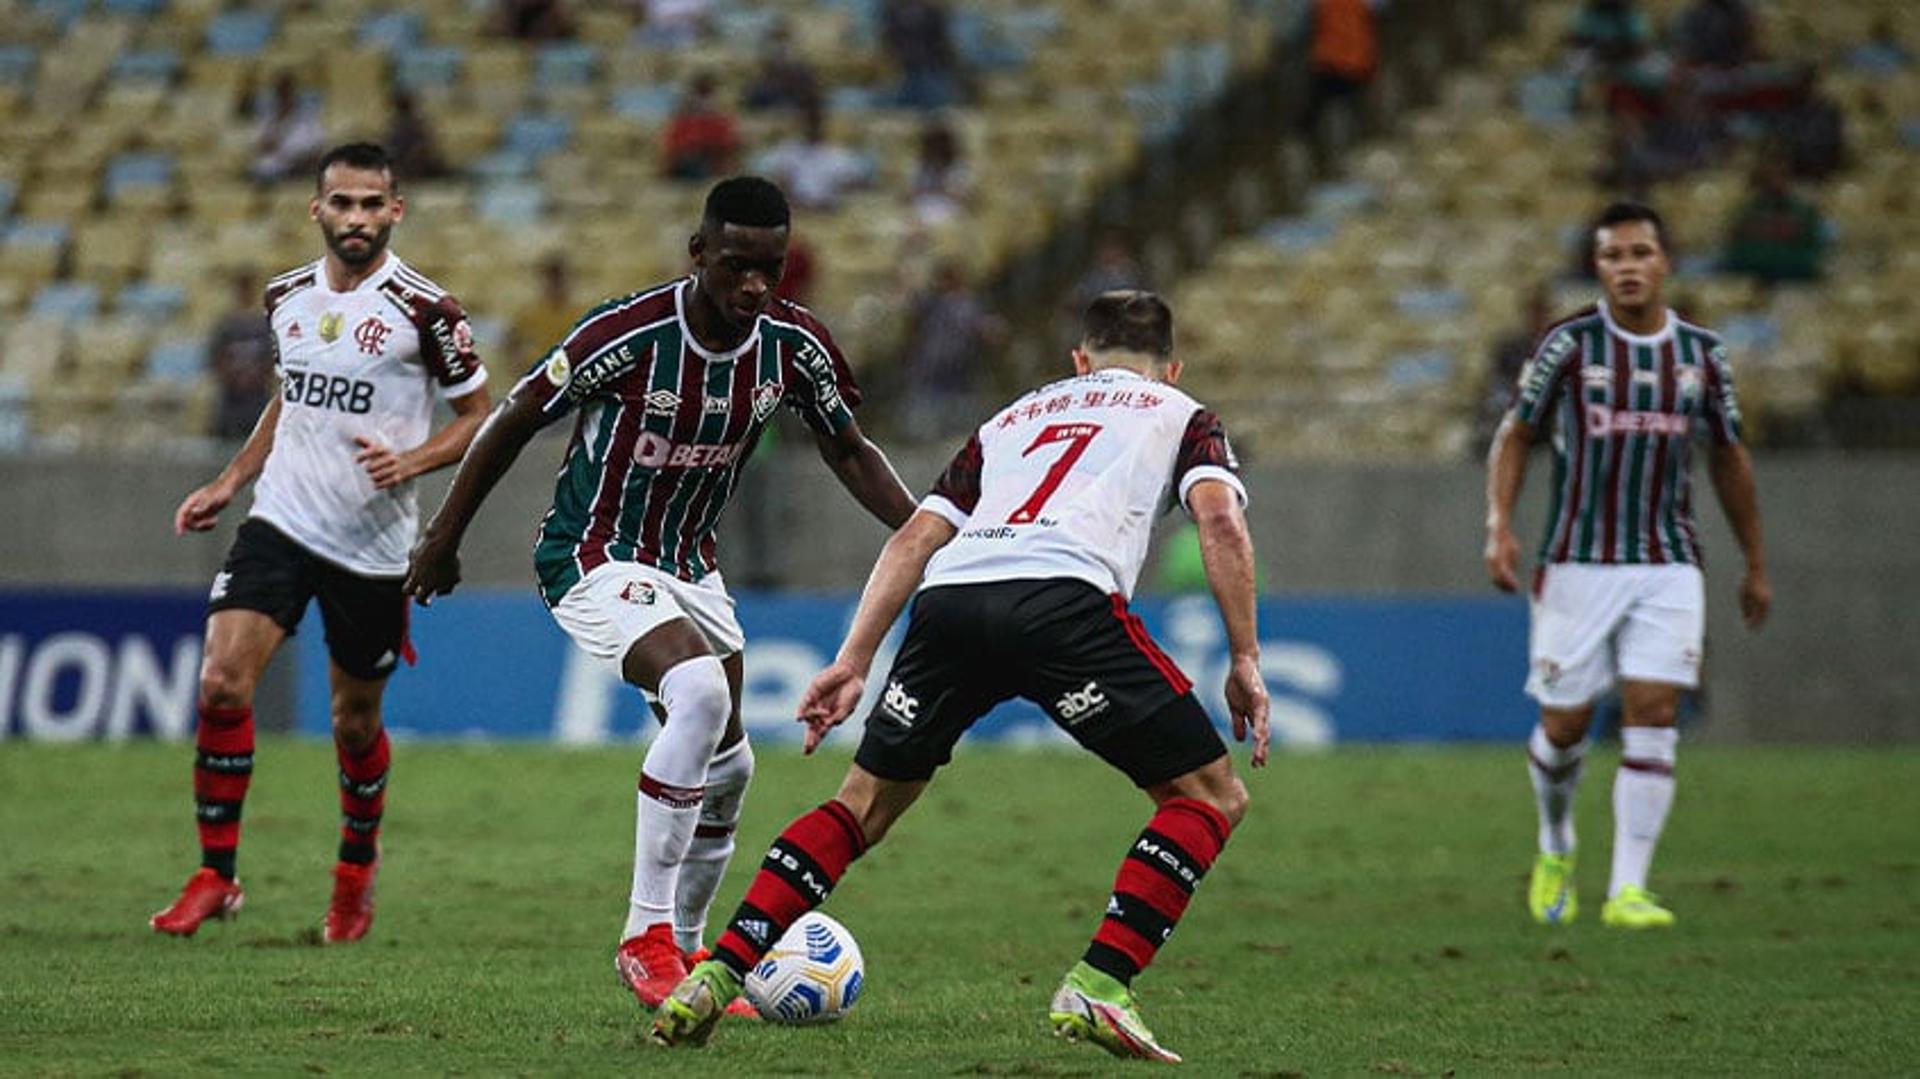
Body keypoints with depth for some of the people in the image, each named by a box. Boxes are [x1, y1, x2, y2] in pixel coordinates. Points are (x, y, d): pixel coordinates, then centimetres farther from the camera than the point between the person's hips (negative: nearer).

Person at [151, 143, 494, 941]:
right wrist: (230, 481, 17)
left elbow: (478, 416, -2)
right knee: (221, 683, -15)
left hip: (372, 546, -3)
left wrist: (411, 462, -18)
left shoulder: (423, 309, -9)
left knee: (355, 720, 8)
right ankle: (215, 875, -6)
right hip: (280, 523, 3)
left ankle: (356, 873, 34)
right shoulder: (288, 298, 7)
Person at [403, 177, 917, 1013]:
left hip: (690, 563, 7)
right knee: (701, 694, -30)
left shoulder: (793, 346, -9)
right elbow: (515, 420, -12)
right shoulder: (628, 334, -25)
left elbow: (849, 452, 7)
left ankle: (684, 951, 34)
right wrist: (444, 537, -5)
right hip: (596, 559, -7)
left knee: (726, 766, 12)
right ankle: (646, 936, -24)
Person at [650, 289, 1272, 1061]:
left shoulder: (1014, 417, 37)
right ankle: (1097, 989, -6)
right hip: (1066, 593, -4)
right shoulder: (1180, 415, 28)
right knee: (1210, 795, 9)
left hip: (948, 597, 4)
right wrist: (1245, 660, 8)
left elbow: (915, 539, 27)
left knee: (867, 803, 20)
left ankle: (713, 979, 9)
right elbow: (1220, 516, 7)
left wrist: (853, 662, 25)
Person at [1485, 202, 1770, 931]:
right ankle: (1556, 849, 32)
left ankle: (1628, 889, -11)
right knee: (1564, 728, 2)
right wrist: (1499, 528, -11)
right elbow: (1515, 437, 4)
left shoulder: (1702, 354, 5)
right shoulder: (1570, 345, -3)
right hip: (1578, 564, -1)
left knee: (1653, 721, -12)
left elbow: (1729, 457, 16)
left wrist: (1756, 566, 20)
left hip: (1668, 569, 1)